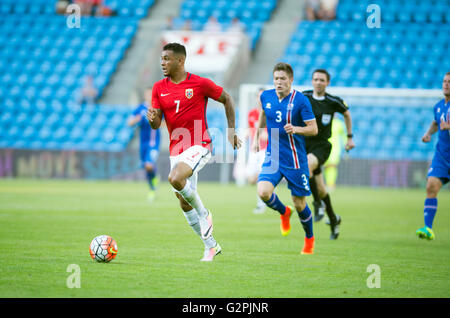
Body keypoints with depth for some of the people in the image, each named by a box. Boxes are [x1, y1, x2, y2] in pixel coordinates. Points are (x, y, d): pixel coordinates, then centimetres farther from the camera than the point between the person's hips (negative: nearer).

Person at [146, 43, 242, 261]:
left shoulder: (200, 84, -7)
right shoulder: (159, 88, 5)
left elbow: (227, 99, 6)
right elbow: (156, 124, 4)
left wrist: (231, 130, 3)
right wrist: (152, 119, -20)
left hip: (199, 145, -6)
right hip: (176, 149, 6)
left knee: (175, 179, -31)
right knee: (184, 203, 6)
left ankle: (204, 214, -7)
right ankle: (211, 245, 19)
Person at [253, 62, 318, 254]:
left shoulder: (300, 100, -12)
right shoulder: (266, 97, 1)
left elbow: (313, 129, -11)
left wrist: (296, 129, -28)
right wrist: (256, 137, 15)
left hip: (295, 159, -3)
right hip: (272, 157, 3)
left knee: (299, 204, 4)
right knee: (263, 192, -21)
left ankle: (309, 239, 32)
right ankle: (284, 213, 13)